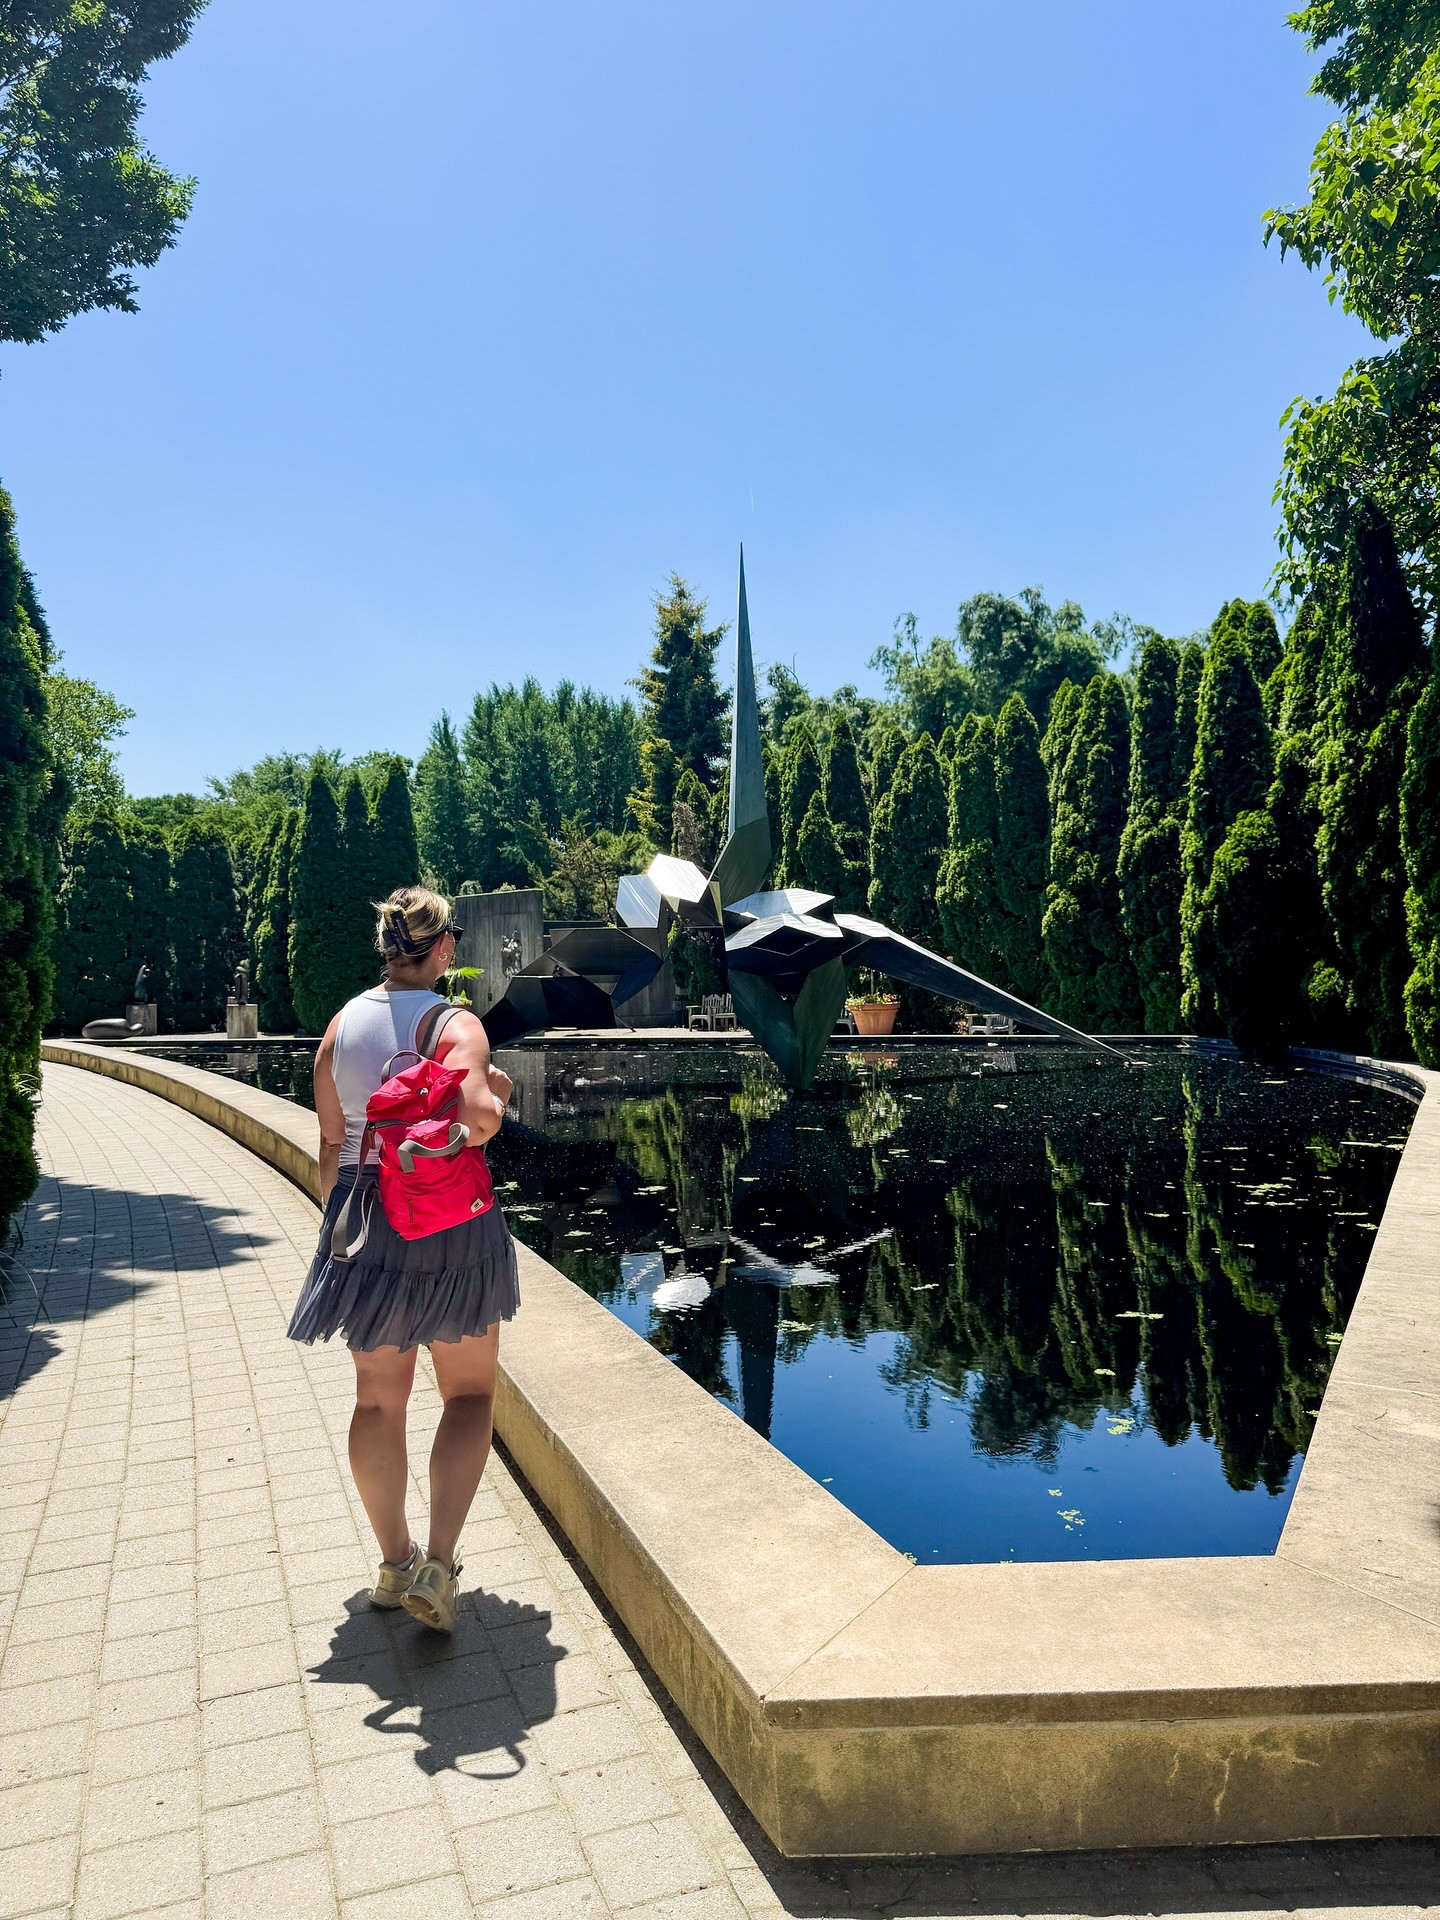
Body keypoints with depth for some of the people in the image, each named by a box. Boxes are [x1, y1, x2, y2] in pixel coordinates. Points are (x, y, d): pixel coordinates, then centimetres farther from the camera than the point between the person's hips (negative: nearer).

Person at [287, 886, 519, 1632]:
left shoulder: (343, 1022, 2)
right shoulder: (455, 1024, -13)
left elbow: (331, 1141, 6)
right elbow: (476, 1122, -29)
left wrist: (337, 1216, 18)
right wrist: (497, 1092, -7)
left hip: (364, 1213, 5)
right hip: (449, 1219, -4)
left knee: (378, 1396, 16)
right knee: (469, 1394, 11)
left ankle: (395, 1562, 29)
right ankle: (437, 1565, 2)